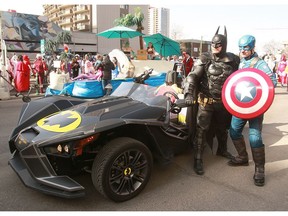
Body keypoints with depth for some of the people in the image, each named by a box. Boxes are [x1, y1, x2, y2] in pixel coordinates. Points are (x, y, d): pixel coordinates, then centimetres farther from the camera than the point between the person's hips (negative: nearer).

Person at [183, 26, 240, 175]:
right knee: (201, 129, -6)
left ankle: (223, 150, 44)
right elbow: (192, 76, -15)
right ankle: (198, 159, 4)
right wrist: (189, 93, -30)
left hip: (224, 101, 3)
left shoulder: (233, 60, 0)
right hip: (206, 101, -3)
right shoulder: (205, 59, -7)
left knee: (223, 128, 20)